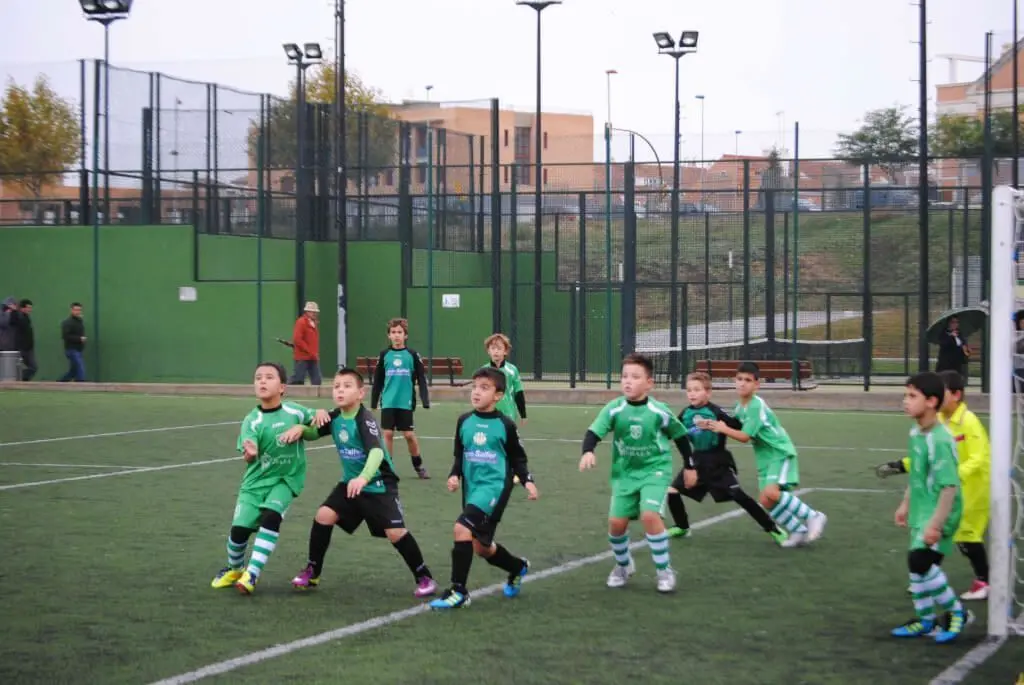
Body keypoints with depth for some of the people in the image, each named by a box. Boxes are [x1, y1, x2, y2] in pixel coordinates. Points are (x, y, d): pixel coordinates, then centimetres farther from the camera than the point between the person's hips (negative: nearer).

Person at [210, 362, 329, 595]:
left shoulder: (294, 411, -7)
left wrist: (320, 414, -13)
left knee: (270, 517, -27)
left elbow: (316, 420, 11)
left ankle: (252, 574, -18)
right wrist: (250, 453, -45)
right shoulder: (252, 420, -10)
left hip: (286, 479, -1)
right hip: (256, 480, 1)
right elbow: (248, 455, -21)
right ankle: (234, 569, 26)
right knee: (239, 529, -7)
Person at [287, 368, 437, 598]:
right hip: (351, 483, 6)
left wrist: (363, 478, -53)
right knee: (324, 515, -9)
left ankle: (424, 578, 3)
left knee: (395, 532, -13)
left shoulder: (365, 419, -22)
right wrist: (300, 428, -9)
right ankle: (312, 572, 5)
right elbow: (314, 433, 16)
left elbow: (377, 451, -36)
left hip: (379, 484, -6)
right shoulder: (335, 417, -1)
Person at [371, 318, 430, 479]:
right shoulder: (384, 355, 4)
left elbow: (421, 379, 0)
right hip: (388, 403, 2)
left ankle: (418, 465, 19)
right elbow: (378, 380, 10)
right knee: (388, 434, 1)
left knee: (409, 434, 1)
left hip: (406, 402, -2)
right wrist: (374, 402, 12)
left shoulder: (412, 355, -1)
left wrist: (425, 401, -7)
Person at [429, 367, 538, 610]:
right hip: (472, 488, 6)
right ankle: (518, 567, 44)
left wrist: (527, 481, -8)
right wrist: (454, 475, -3)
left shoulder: (505, 425, -5)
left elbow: (518, 458, 5)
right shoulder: (464, 422, 5)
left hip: (494, 486, -6)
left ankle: (458, 591, -17)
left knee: (462, 528, -24)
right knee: (481, 547, 13)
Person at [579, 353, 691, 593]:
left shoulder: (659, 412, -13)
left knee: (649, 515, -22)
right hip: (625, 473, 3)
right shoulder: (614, 409, -12)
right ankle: (623, 565, 27)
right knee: (616, 521, -3)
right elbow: (594, 432, -18)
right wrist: (587, 452, -40)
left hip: (655, 470, -3)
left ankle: (665, 570, -6)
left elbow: (679, 435, 2)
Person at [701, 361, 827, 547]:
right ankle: (799, 531, 11)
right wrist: (713, 425, -1)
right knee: (766, 502, -1)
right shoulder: (739, 407, 7)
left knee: (771, 493, -27)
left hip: (781, 454, -9)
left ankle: (813, 517, -16)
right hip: (765, 459, 9)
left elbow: (745, 436, -19)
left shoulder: (756, 406, -19)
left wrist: (723, 429, -10)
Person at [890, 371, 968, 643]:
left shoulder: (940, 440, -23)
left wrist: (936, 523, -27)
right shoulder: (916, 434, 5)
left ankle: (956, 613, 0)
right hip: (921, 512, 9)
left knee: (920, 560, -18)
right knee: (918, 565, 14)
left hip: (939, 513, -9)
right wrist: (906, 504, 23)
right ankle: (925, 621, 31)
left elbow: (950, 486, -25)